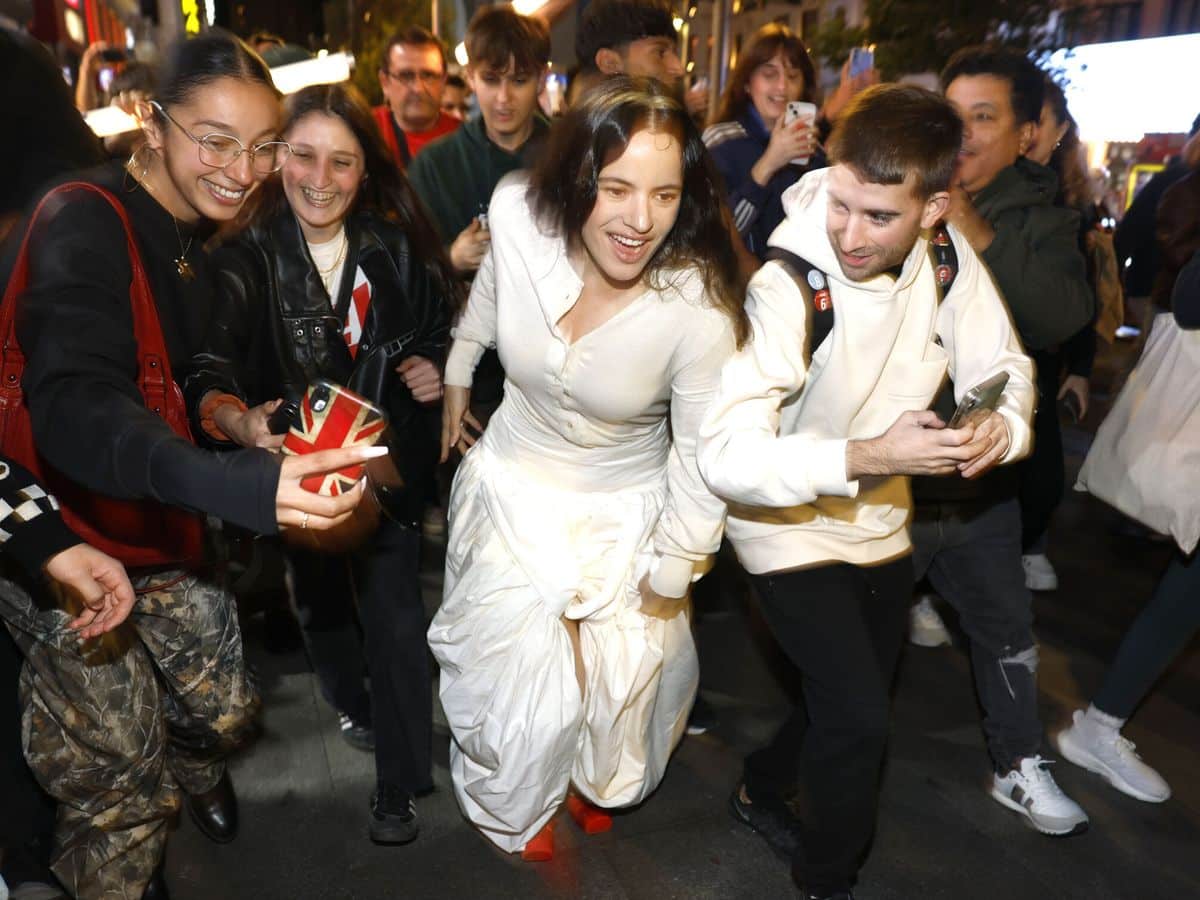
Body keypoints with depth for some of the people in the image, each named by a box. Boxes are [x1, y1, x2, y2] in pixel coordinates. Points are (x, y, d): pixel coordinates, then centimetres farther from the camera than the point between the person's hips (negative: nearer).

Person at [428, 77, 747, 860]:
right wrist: (456, 382, 15)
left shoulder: (701, 309, -29)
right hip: (515, 486, 2)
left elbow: (701, 458, -16)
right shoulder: (518, 215, -24)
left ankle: (598, 779, 56)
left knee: (623, 673, 16)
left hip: (627, 514, -1)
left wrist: (669, 578, -5)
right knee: (510, 671, 13)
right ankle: (513, 802, 50)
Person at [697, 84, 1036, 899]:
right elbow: (726, 453, -33)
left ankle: (760, 792, 51)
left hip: (883, 526, 7)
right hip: (793, 531, -6)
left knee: (856, 706, 22)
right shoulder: (787, 288, -28)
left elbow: (1003, 366, -3)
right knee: (859, 716, -11)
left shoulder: (947, 256, -12)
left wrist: (1002, 425, -25)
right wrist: (867, 454, -40)